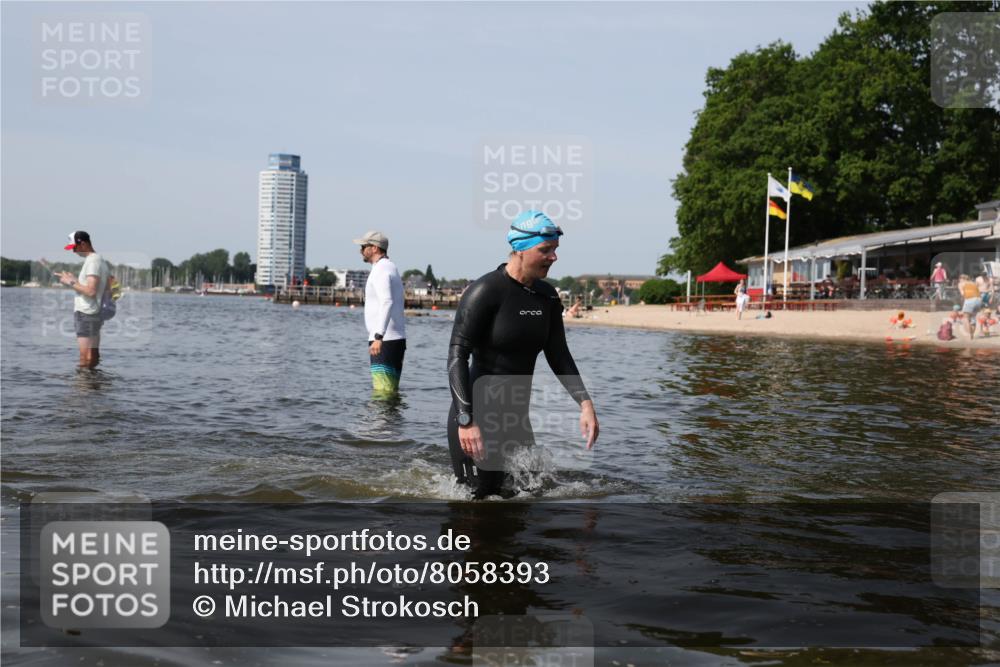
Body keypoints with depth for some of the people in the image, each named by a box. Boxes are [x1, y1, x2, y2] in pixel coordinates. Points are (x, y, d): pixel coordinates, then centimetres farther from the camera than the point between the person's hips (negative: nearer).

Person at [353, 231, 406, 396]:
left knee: (382, 390, -11)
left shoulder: (381, 270, -13)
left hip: (385, 341, -10)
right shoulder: (391, 267, 20)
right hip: (396, 338, 10)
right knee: (392, 389, 12)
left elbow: (387, 303, -27)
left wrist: (378, 336, -35)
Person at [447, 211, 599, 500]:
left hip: (516, 418, 7)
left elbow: (558, 356, 12)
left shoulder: (547, 296, 6)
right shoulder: (486, 292, -16)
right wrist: (466, 421, -26)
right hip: (477, 417, -7)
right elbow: (457, 356, -19)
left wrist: (585, 403, 0)